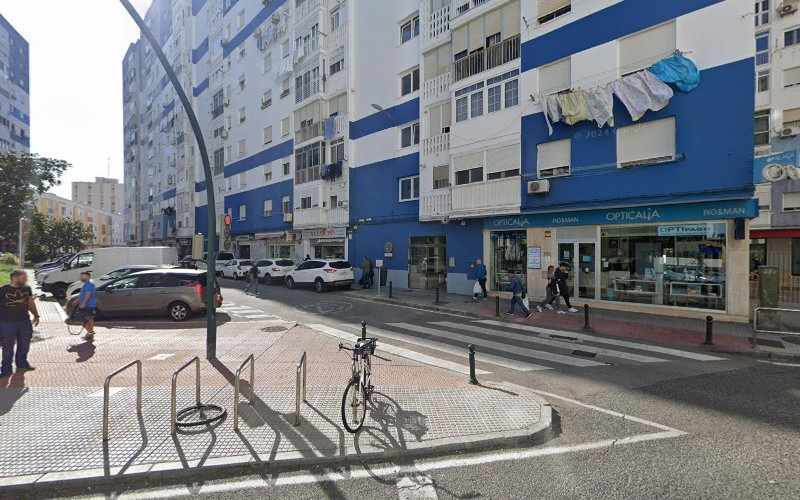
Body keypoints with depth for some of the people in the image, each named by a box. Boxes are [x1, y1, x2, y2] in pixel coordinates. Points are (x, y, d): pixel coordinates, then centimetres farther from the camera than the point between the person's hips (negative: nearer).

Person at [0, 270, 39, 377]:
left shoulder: (27, 288, 3)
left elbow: (31, 303, 14)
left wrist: (36, 315, 13)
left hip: (24, 321, 5)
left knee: (24, 344, 16)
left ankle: (22, 363, 35)